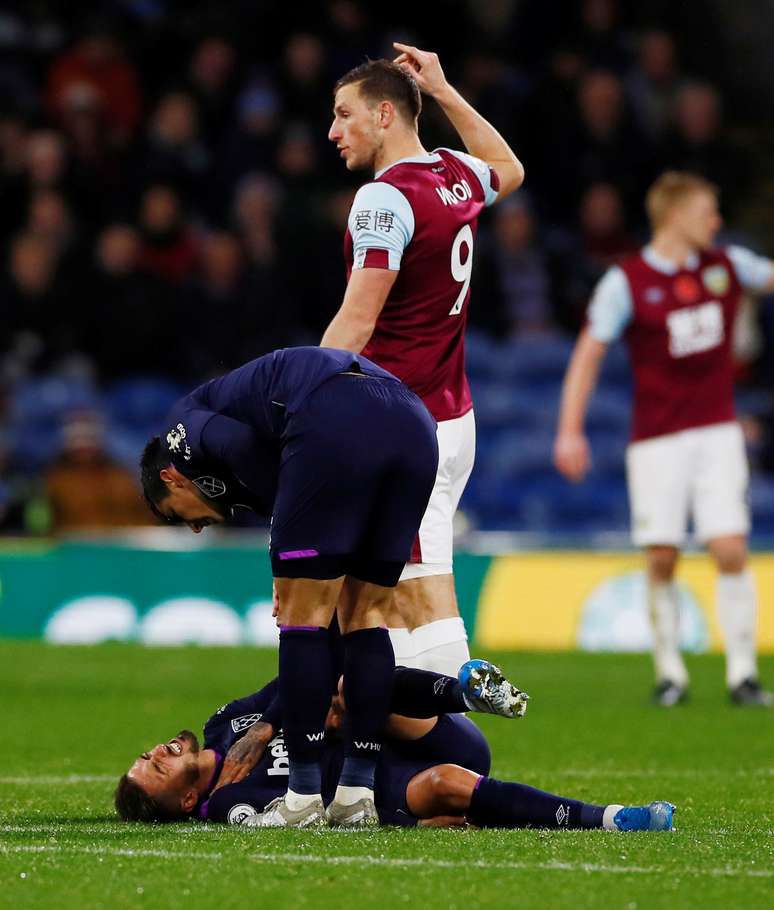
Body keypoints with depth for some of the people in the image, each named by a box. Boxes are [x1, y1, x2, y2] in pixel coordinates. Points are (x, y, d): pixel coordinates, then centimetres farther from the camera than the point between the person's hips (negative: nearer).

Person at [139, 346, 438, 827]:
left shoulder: (182, 426, 23)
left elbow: (237, 442, -3)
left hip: (336, 425, -7)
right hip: (414, 422, 8)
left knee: (303, 612, 3)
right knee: (366, 613, 17)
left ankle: (304, 796, 4)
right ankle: (358, 793, 15)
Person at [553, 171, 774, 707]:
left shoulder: (726, 266, 6)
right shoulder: (626, 281, -4)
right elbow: (589, 355, -2)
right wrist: (570, 431, -9)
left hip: (717, 432, 2)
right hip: (657, 439, -2)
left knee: (731, 550, -9)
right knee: (662, 558, -2)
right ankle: (670, 671, 12)